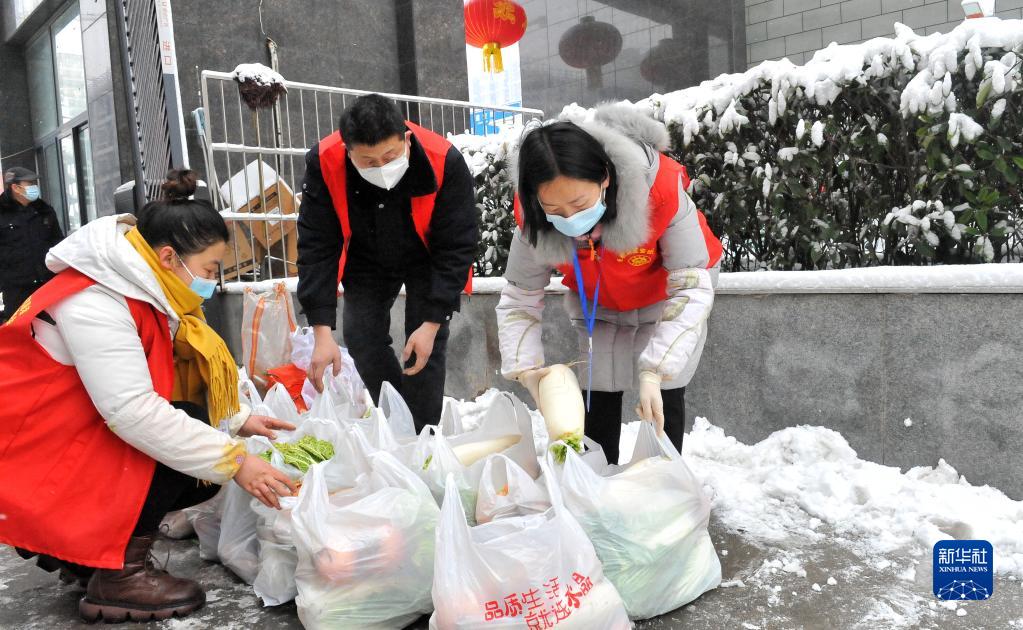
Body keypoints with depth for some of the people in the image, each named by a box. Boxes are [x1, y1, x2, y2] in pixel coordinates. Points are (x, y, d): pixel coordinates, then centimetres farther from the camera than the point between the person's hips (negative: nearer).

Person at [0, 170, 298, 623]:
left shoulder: (142, 290, 1)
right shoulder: (94, 303, -28)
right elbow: (132, 412, -34)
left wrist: (237, 419, -4)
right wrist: (234, 461, -32)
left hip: (84, 437, 9)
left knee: (203, 471, 0)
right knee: (183, 421, -22)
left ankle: (76, 547, 14)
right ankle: (118, 574, -13)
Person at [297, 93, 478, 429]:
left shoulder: (445, 163, -35)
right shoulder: (324, 163, -30)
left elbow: (457, 247, -25)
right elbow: (316, 247, -24)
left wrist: (432, 323, -27)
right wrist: (322, 332, -29)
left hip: (428, 262, -2)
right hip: (367, 261, 2)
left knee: (426, 349, -10)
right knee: (361, 338, -3)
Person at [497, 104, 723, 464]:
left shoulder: (660, 187, -40)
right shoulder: (533, 217, -30)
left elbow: (691, 287, -33)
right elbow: (518, 299, -18)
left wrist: (654, 371, -42)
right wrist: (526, 368, -34)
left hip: (666, 295, -2)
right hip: (599, 305, 2)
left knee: (664, 397, -6)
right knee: (598, 394, 3)